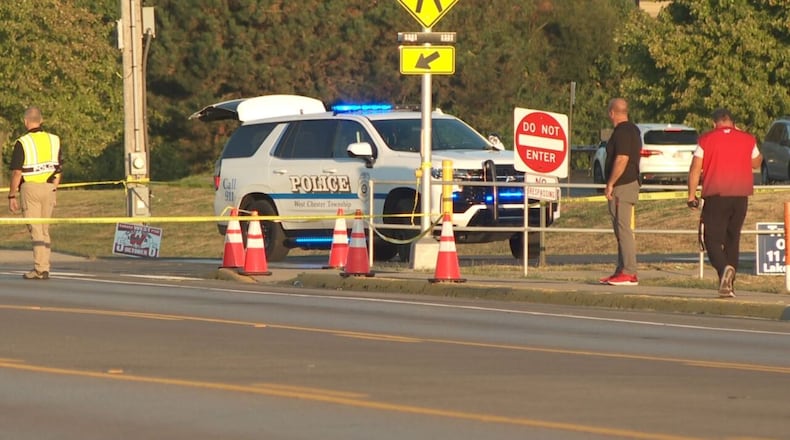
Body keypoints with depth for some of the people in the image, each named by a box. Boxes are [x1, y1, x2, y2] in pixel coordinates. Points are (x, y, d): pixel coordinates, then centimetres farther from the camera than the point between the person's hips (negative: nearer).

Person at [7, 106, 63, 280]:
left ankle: (40, 269, -11)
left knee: (35, 230, -4)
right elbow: (58, 170, 10)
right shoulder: (54, 140, 6)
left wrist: (12, 196, -3)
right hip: (49, 188, 5)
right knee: (44, 230, 13)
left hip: (30, 188, -5)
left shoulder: (22, 143, -10)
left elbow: (16, 172, -10)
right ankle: (44, 267, 14)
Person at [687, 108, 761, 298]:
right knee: (732, 240, 14)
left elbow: (695, 169, -5)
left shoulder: (706, 140, -2)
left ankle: (724, 268, -31)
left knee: (713, 239, -2)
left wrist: (692, 195, 3)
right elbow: (756, 163, 23)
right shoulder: (748, 140, 5)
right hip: (740, 196, 3)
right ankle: (728, 285, 12)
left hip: (716, 196, -3)